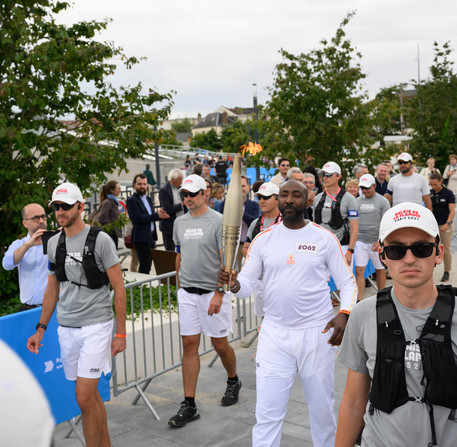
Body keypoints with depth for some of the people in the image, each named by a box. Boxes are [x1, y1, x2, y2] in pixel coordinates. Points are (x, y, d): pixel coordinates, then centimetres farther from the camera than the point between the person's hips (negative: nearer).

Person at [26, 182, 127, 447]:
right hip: (66, 328, 6)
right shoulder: (54, 243, 9)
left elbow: (119, 289, -8)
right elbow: (53, 289, 17)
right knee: (91, 395, 13)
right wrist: (41, 329, 13)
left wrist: (121, 333, -10)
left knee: (85, 397, -11)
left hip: (96, 326, -5)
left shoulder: (100, 240, -9)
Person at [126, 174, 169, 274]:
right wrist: (157, 215, -19)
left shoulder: (148, 199, 18)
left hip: (151, 236, 8)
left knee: (148, 264, 11)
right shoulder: (132, 200, -10)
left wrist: (160, 215, -4)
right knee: (145, 265, -7)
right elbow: (138, 218, -20)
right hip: (141, 238, -8)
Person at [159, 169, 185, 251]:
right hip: (169, 226, -7)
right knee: (170, 251, 2)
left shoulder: (179, 188, 10)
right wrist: (181, 204, -15)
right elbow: (167, 209, -20)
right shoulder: (163, 190, -14)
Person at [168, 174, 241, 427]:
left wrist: (219, 293, -19)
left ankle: (233, 382, 35)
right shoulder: (179, 223, 10)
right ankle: (189, 405, 7)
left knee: (219, 343, 6)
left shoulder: (218, 221, -9)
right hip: (187, 292, 5)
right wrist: (180, 287, 16)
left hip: (213, 291, -5)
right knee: (189, 345, 3)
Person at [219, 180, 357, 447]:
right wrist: (234, 283, -22)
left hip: (317, 333, 0)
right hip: (275, 333, 1)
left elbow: (348, 282, 2)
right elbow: (247, 286, 1)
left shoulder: (325, 238, -2)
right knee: (268, 412, 1)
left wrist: (344, 314, -16)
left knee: (322, 407, 14)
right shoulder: (263, 239, 2)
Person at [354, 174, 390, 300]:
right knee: (359, 270, -6)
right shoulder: (357, 201, 8)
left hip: (377, 242, -2)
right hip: (360, 241, 3)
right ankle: (360, 299, -4)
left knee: (380, 270, 9)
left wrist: (380, 241, -17)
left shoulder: (382, 201, -3)